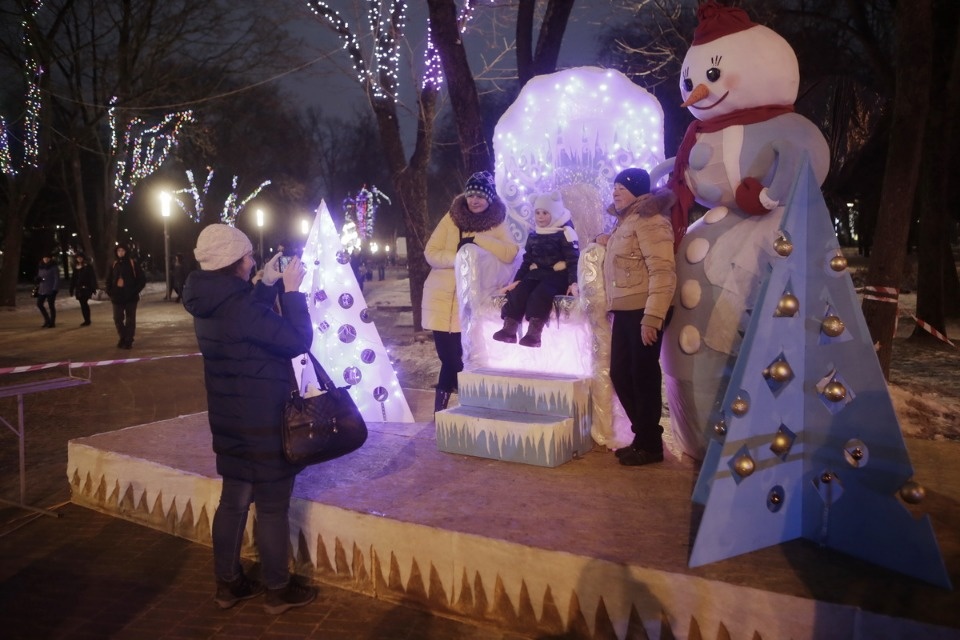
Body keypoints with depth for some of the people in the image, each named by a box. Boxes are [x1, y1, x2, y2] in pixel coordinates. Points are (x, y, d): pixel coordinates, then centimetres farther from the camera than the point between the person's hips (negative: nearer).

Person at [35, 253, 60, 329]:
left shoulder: (54, 267, -8)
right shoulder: (41, 267, 10)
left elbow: (57, 279, -11)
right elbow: (39, 277, 19)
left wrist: (54, 289, -17)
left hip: (50, 290, -6)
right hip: (42, 289, 7)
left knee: (51, 306, 0)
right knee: (39, 304, 3)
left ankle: (52, 323, 9)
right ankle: (47, 320, 17)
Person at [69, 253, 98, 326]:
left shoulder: (88, 267, -3)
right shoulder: (75, 268, 13)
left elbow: (92, 278, -6)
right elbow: (73, 279, 16)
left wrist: (93, 289, -11)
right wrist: (71, 289, 13)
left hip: (86, 288, -6)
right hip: (78, 289, 6)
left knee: (84, 304, -14)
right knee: (84, 304, 8)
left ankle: (87, 320, -10)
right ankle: (87, 320, 14)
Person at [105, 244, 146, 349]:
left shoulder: (133, 264, -4)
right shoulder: (114, 265, 9)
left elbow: (142, 279, -3)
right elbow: (109, 280, 18)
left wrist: (135, 291, -11)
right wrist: (110, 293, 5)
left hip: (130, 297, -4)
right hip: (117, 296, 4)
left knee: (130, 319, 1)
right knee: (118, 319, 5)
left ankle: (129, 340, 7)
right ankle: (123, 338, 21)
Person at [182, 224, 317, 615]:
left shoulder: (210, 305, 5)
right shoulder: (237, 306, -25)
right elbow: (297, 340, -24)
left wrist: (267, 285, 12)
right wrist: (291, 290, -16)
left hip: (231, 418, 9)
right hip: (262, 421, -9)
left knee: (234, 501, 18)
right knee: (273, 507, 4)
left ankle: (229, 583, 29)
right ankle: (278, 591, 17)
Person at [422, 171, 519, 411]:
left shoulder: (498, 223, 0)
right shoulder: (452, 217, 1)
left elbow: (510, 254, -17)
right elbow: (430, 253, -5)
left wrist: (477, 239, -23)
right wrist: (458, 257, -21)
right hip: (440, 294, 1)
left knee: (455, 354, -4)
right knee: (447, 353, 2)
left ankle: (442, 402, 14)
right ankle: (442, 404, 18)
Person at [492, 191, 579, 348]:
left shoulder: (566, 233, -2)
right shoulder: (533, 236, 19)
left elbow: (573, 261, -7)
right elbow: (527, 261, 23)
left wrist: (573, 282, -21)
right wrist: (517, 280, 12)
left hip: (557, 276, -6)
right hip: (536, 275, 6)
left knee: (540, 294, -34)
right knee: (518, 292, -21)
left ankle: (533, 333, -41)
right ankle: (509, 329, -27)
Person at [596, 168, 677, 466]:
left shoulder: (649, 220, -11)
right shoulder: (626, 220, 19)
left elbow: (663, 272, -19)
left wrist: (653, 317, -25)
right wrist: (608, 241, 13)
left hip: (643, 311, -10)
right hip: (624, 311, 10)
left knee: (643, 376, -2)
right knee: (621, 374, 13)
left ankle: (650, 445, 11)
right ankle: (642, 437, 25)